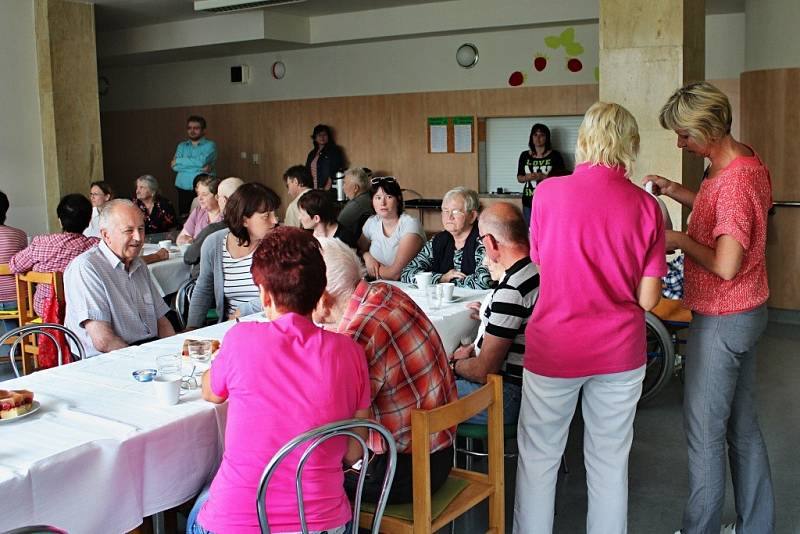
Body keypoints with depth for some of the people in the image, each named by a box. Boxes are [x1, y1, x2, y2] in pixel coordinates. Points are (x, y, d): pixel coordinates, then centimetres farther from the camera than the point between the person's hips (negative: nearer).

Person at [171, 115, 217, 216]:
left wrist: (179, 161, -3)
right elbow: (175, 166, 0)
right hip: (183, 190, 4)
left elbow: (201, 161, -15)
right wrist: (199, 168, -11)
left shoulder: (210, 145, 3)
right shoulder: (181, 146, 15)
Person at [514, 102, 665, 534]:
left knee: (538, 457, 14)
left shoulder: (549, 192, -10)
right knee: (610, 461, 16)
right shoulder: (646, 206, -6)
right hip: (620, 352, 2)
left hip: (555, 349, -2)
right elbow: (648, 299, -5)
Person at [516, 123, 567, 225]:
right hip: (529, 202, 3)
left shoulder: (555, 155, 1)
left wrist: (543, 177, -15)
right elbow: (519, 178, 16)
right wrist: (526, 177, -6)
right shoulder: (525, 156, 10)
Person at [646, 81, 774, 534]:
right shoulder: (745, 161, 6)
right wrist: (677, 191, 11)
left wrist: (681, 240, -13)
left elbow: (726, 266, -28)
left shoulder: (735, 180, -25)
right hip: (746, 312, 10)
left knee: (705, 433, 2)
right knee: (744, 426, 18)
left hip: (722, 321, -10)